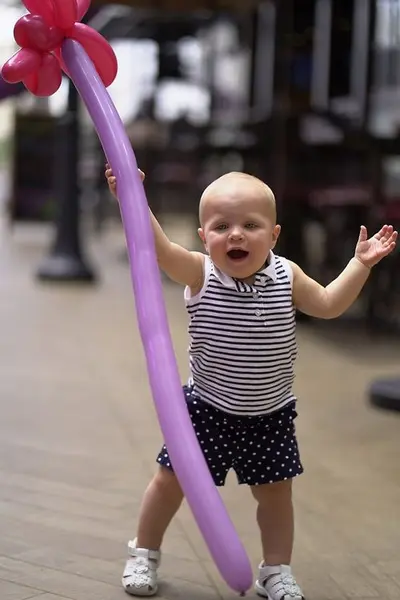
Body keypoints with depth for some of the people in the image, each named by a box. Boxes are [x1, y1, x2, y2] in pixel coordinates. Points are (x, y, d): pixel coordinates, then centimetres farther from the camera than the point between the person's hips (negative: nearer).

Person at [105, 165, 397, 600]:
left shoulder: (286, 277, -8)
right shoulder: (200, 274, -16)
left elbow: (328, 305, 4)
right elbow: (158, 247, -30)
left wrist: (361, 262, -4)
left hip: (269, 416, 2)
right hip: (206, 409, -2)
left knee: (275, 493, 11)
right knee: (170, 480, 7)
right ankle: (144, 555, 29)